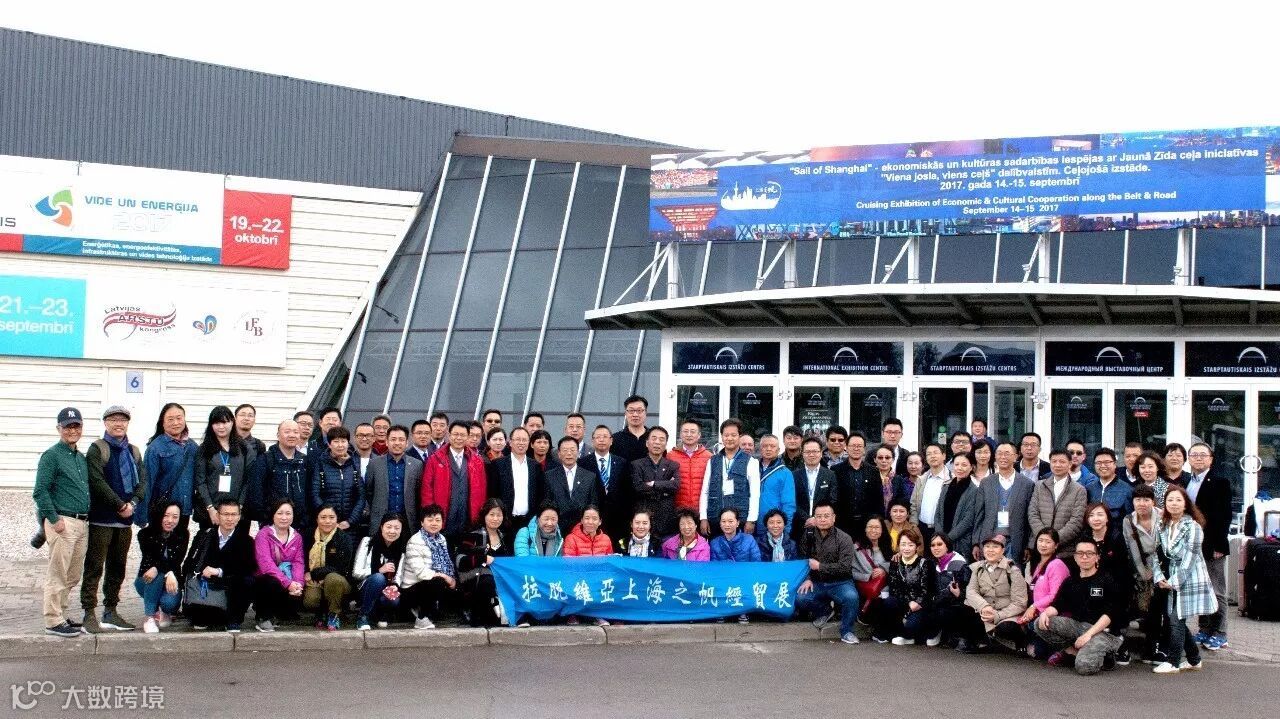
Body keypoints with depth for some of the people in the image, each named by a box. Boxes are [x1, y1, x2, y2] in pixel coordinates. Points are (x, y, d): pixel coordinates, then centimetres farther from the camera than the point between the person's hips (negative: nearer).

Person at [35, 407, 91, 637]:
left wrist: (87, 518, 15)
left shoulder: (81, 458, 17)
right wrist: (54, 519, -16)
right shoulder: (51, 455, -6)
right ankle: (53, 621, 0)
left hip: (82, 523, 8)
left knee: (73, 576, 13)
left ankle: (60, 615, 24)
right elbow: (40, 491, -12)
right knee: (57, 575, -5)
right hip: (63, 522, -8)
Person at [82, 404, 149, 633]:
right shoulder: (97, 449, -3)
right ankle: (89, 614, -2)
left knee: (118, 567, 11)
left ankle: (111, 612, 19)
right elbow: (97, 481, -14)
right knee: (94, 567, -4)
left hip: (125, 519, 6)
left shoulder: (133, 452, 15)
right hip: (101, 519, -6)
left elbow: (143, 481, 8)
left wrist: (133, 503, -10)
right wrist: (120, 505, -16)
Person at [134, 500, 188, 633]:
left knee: (170, 602, -30)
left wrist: (157, 567, -40)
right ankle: (150, 617, -25)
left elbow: (176, 562, -18)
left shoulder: (182, 535, -8)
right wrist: (168, 573, -42)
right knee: (158, 575, -35)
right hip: (147, 581, -1)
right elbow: (150, 560, -23)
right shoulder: (145, 534, -12)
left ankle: (165, 612, 9)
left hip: (171, 579, 1)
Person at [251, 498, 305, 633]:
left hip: (289, 583, 5)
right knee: (273, 584, -37)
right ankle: (263, 618, -9)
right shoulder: (264, 534, -9)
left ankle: (274, 614, 12)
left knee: (296, 597, -24)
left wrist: (298, 583, -23)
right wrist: (288, 583, -31)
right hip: (264, 580, -4)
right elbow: (266, 563, -21)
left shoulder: (297, 537, 8)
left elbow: (299, 562, -1)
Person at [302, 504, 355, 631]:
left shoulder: (344, 538, -6)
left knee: (332, 578, -37)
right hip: (313, 583, 2)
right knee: (309, 601, -31)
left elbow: (340, 568, -13)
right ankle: (320, 615, 6)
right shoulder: (308, 535, 5)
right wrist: (305, 575, -11)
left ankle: (333, 615, -14)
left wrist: (313, 574, -17)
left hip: (338, 581, -2)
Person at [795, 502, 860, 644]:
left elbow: (844, 568, -16)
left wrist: (819, 566, -15)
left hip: (839, 583, -3)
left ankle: (846, 631, -9)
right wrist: (807, 578, -7)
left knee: (851, 597, -35)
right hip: (817, 583, 3)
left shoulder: (844, 539, -10)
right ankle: (824, 611, 8)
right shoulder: (809, 534, 4)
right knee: (799, 599, -25)